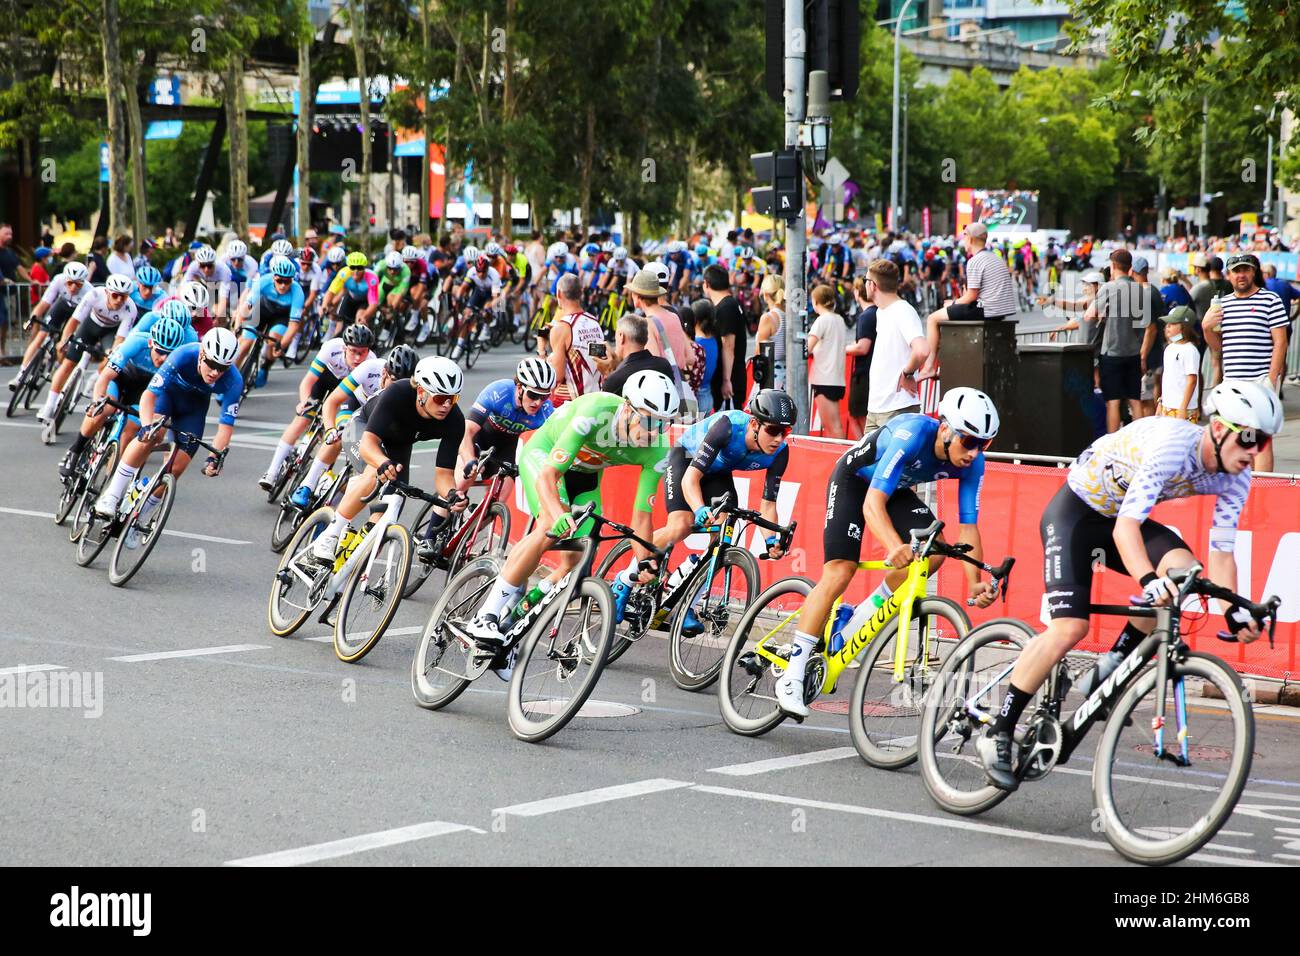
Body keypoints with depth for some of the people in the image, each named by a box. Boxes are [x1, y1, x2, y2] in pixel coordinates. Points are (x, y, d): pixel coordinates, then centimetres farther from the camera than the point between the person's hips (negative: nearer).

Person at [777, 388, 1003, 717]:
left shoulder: (972, 462, -22)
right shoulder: (912, 434, -39)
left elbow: (968, 526, -17)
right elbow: (872, 503, -44)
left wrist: (976, 583, -30)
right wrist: (895, 547, -60)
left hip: (897, 489, 6)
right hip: (853, 480, -6)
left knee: (933, 552, -19)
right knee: (839, 573, -17)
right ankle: (791, 677, -14)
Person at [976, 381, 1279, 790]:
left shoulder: (1235, 478, -11)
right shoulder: (1172, 445, -34)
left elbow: (1221, 552, -6)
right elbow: (1125, 528, -40)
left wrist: (1235, 613, -19)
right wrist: (1149, 582, -55)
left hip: (1120, 517, 7)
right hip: (1075, 511, -7)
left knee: (1183, 568, -23)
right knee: (1070, 627, -19)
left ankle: (1109, 671, -6)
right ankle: (998, 733, -8)